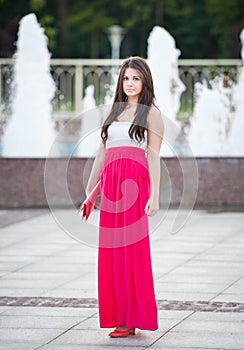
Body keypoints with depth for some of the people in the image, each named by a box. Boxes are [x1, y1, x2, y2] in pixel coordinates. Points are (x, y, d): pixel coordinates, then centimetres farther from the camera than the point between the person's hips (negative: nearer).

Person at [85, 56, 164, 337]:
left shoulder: (150, 113, 2)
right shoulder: (113, 111, 19)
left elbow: (154, 157, -5)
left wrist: (154, 196, -13)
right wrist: (89, 190, 17)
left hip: (134, 182, -6)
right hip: (110, 183, 6)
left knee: (133, 248, -5)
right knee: (112, 250, 3)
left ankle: (134, 317, 0)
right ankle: (118, 315, 9)